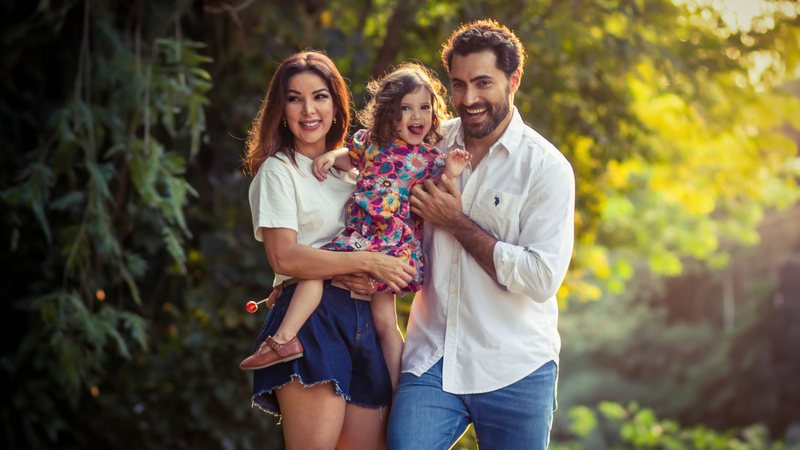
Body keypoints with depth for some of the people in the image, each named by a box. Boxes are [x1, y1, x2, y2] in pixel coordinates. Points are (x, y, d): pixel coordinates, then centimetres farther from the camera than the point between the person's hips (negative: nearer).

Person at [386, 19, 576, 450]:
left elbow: (542, 278, -16)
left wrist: (458, 223, -13)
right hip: (432, 360, 3)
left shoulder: (546, 168, -8)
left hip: (513, 370, -2)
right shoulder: (432, 144, 4)